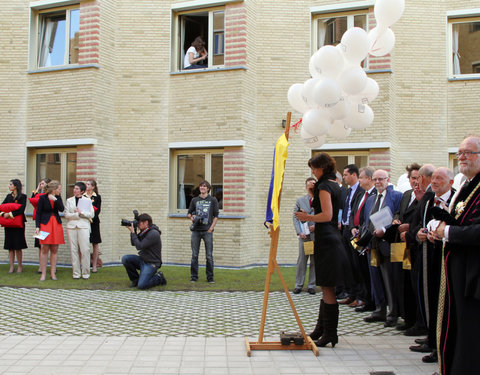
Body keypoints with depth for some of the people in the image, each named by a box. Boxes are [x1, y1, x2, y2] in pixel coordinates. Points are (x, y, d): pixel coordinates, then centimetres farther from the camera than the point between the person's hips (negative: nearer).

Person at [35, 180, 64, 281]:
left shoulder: (58, 197, 6)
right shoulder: (43, 198, -4)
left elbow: (62, 209, -8)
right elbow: (38, 213, -3)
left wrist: (55, 200, -19)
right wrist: (37, 226, -10)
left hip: (56, 224, 4)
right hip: (45, 224, -3)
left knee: (54, 249, 4)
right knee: (44, 249, -4)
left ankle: (53, 273, 10)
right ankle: (43, 273, 3)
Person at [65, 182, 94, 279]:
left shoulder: (87, 200, 8)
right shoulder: (69, 200, 12)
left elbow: (91, 214, 0)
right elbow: (67, 215, 2)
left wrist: (81, 212, -8)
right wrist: (77, 214, -7)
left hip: (83, 226, -2)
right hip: (71, 226, 2)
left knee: (85, 250, -7)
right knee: (74, 250, 1)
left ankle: (85, 273, 0)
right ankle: (76, 273, 6)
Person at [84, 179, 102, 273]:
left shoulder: (97, 197, 3)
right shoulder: (82, 196, 9)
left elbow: (98, 210, -3)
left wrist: (91, 218, -17)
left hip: (93, 222, -1)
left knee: (95, 244, 1)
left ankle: (94, 265, 6)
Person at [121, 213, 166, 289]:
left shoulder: (153, 234, -21)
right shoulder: (144, 232, 8)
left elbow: (139, 246, -23)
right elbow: (133, 243, 11)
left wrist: (133, 232, -16)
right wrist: (133, 231, -2)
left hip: (151, 264, -9)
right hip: (142, 260, 9)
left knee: (141, 285, -23)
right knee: (125, 259, -11)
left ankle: (158, 278, 5)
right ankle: (136, 279, 6)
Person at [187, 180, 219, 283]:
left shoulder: (213, 200, 6)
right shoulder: (194, 200, 12)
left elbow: (216, 216, 3)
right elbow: (189, 213, 17)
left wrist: (211, 228, -6)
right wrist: (191, 216, -6)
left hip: (207, 231, -2)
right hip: (196, 231, 2)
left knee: (209, 256, -1)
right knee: (194, 255, 4)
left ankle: (210, 277, 6)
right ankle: (194, 277, 10)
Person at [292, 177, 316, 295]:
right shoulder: (300, 200, 11)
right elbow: (295, 217, 7)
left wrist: (316, 226, -11)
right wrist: (299, 232, -4)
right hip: (304, 235, 1)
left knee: (315, 261, 4)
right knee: (301, 260, 1)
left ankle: (311, 285, 12)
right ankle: (298, 285, 9)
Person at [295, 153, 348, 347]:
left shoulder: (324, 186, -13)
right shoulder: (335, 185, 16)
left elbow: (327, 215, -22)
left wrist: (308, 217, -9)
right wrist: (311, 218, 21)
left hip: (326, 241, -10)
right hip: (332, 238, 10)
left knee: (327, 288, -5)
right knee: (326, 288, 15)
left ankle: (330, 333, 1)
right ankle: (321, 329, 25)